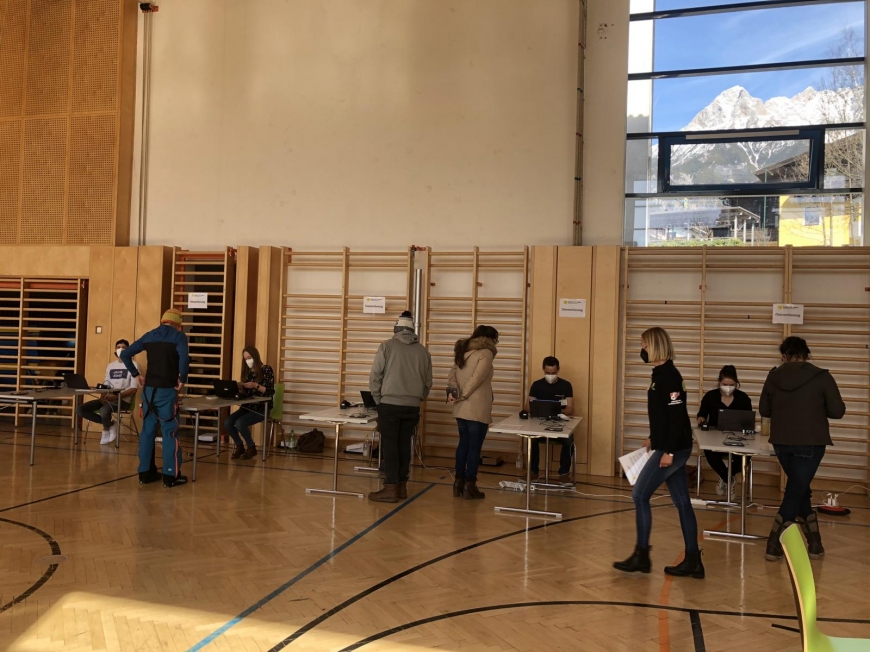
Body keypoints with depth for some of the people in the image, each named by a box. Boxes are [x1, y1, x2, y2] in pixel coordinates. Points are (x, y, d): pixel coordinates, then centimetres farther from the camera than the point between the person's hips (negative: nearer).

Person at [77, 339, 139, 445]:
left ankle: (106, 430, -3)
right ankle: (110, 424, -2)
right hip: (108, 398, 7)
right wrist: (103, 397, -7)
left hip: (123, 399, -7)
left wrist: (117, 396, -21)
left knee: (104, 410, -38)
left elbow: (134, 388, -8)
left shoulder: (133, 365, 0)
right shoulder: (110, 366, 19)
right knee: (80, 409, -12)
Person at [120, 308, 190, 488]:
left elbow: (125, 354, 10)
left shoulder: (149, 335, 12)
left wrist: (136, 375, 13)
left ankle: (145, 472, 18)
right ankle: (171, 475, 3)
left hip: (149, 389, 5)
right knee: (170, 432, 1)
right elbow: (184, 358, -23)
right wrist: (182, 380, -11)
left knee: (148, 430, 12)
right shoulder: (178, 336, -4)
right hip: (167, 390, -5)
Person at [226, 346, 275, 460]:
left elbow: (271, 392, -12)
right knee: (227, 422, -17)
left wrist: (256, 386, -24)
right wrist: (240, 388, -8)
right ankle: (239, 446, 5)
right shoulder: (247, 372, 12)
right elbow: (244, 394, 14)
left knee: (240, 423, -28)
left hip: (262, 408, -6)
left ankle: (251, 448, -4)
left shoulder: (266, 369, -7)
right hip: (247, 406, 6)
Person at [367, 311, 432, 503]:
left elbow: (375, 376, -5)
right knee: (404, 445, 12)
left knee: (390, 445, 0)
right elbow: (428, 382, 12)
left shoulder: (387, 346, -4)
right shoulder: (423, 351, 6)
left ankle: (391, 488, -1)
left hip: (390, 404, -4)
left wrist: (378, 399, 8)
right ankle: (402, 486, 17)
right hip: (412, 406, 4)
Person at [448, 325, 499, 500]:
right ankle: (469, 487, 5)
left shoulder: (463, 352, 15)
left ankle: (459, 483, 20)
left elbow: (452, 374, 7)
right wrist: (462, 396, -10)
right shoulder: (486, 353, -9)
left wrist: (452, 392, -6)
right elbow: (476, 379, -18)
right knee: (474, 447, 0)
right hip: (477, 410, -7)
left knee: (463, 444, 15)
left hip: (461, 409, 7)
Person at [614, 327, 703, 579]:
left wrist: (669, 451, -22)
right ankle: (693, 561, 17)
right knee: (681, 502, 11)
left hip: (674, 449, -10)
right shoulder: (660, 373, 12)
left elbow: (677, 416, -22)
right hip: (671, 447, 10)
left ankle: (641, 556, 7)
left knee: (640, 495, -3)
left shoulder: (669, 375, -17)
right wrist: (654, 439, 21)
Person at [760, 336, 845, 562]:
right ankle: (774, 545, 4)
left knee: (799, 489, 19)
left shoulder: (774, 376, 0)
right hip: (810, 443, -3)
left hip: (781, 442, 3)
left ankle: (814, 543, 23)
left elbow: (764, 410, 7)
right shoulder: (821, 377, -8)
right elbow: (838, 411, -5)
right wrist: (817, 408, 13)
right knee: (796, 491, 5)